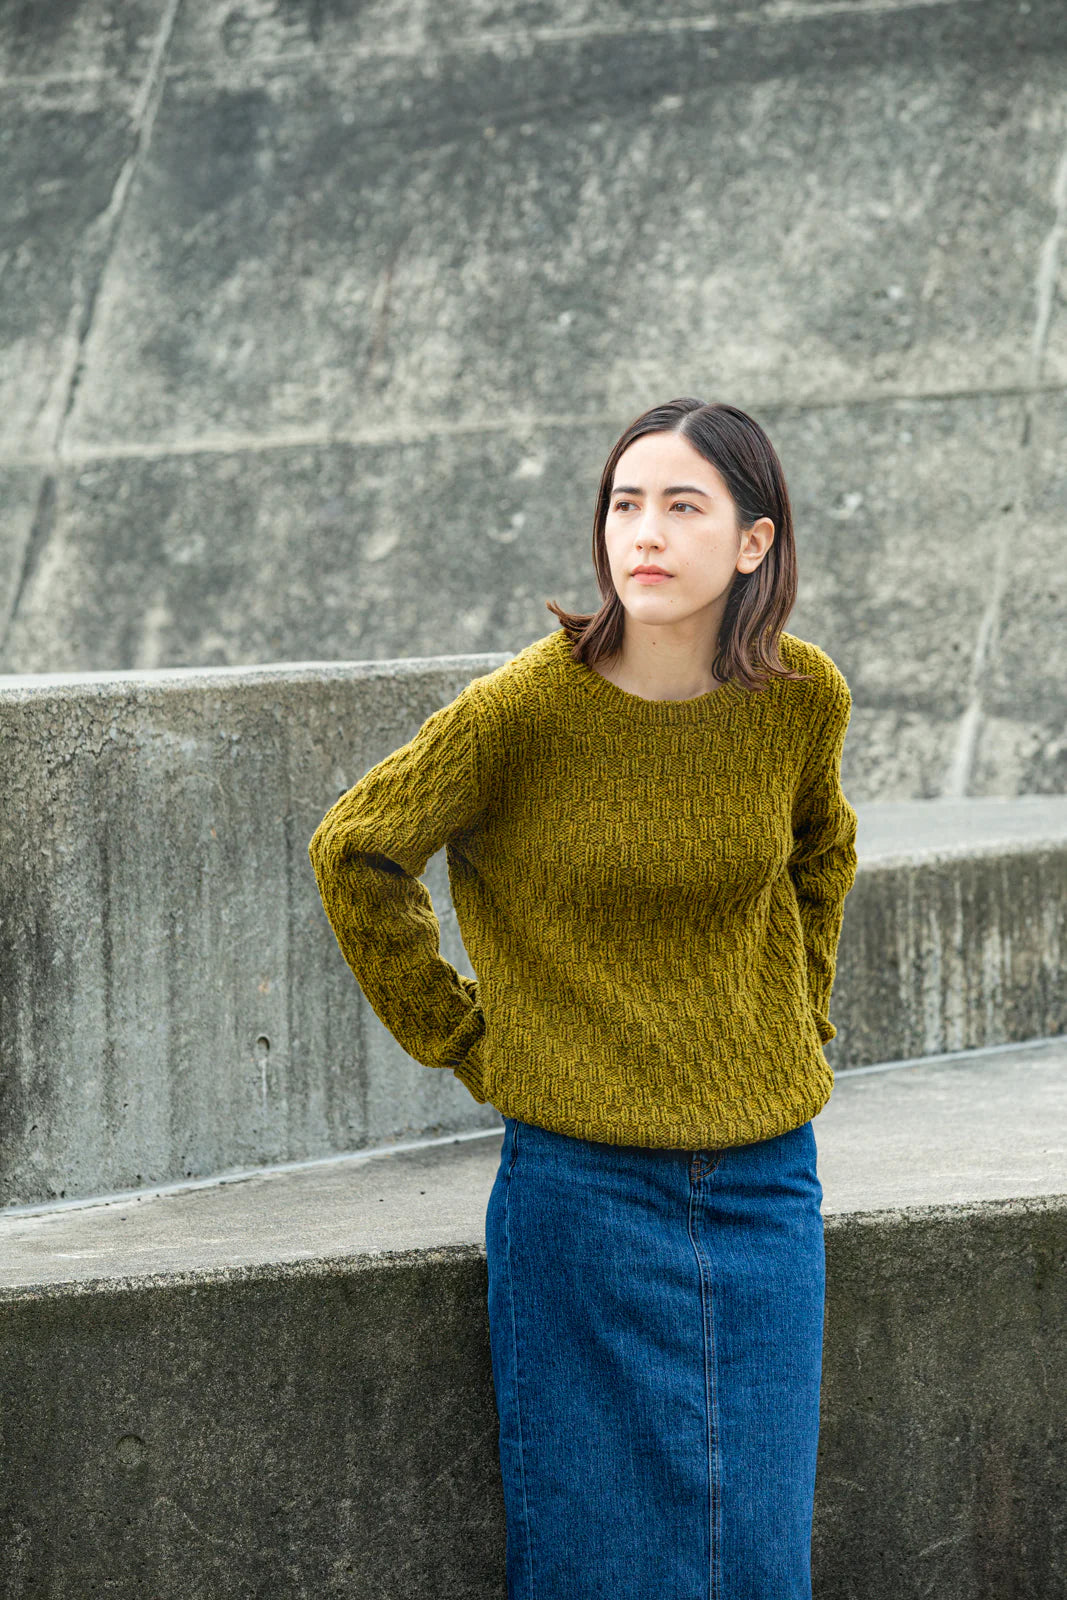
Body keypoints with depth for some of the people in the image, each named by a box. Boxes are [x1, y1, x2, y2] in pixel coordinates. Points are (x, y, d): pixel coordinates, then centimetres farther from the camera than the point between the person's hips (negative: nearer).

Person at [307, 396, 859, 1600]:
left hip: (763, 1173, 3)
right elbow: (356, 850, -2)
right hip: (580, 1176, -3)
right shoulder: (526, 706, -13)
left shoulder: (803, 697, -2)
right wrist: (460, 1038, 1)